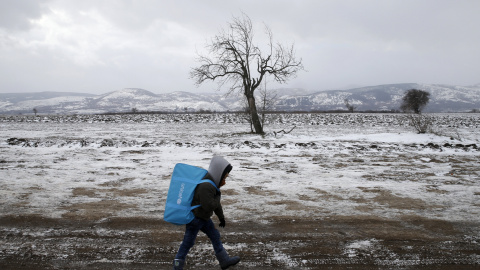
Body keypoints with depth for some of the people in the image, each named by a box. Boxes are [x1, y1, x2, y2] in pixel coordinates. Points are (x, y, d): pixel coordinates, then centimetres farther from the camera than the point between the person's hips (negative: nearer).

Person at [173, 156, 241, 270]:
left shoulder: (213, 183, 5)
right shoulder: (205, 186, -29)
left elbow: (216, 203, 16)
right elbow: (209, 206, -29)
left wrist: (221, 217, 23)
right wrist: (217, 196, -14)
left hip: (204, 218, 10)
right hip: (195, 218, -10)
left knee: (215, 236, 17)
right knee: (188, 242, 2)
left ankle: (224, 260, 29)